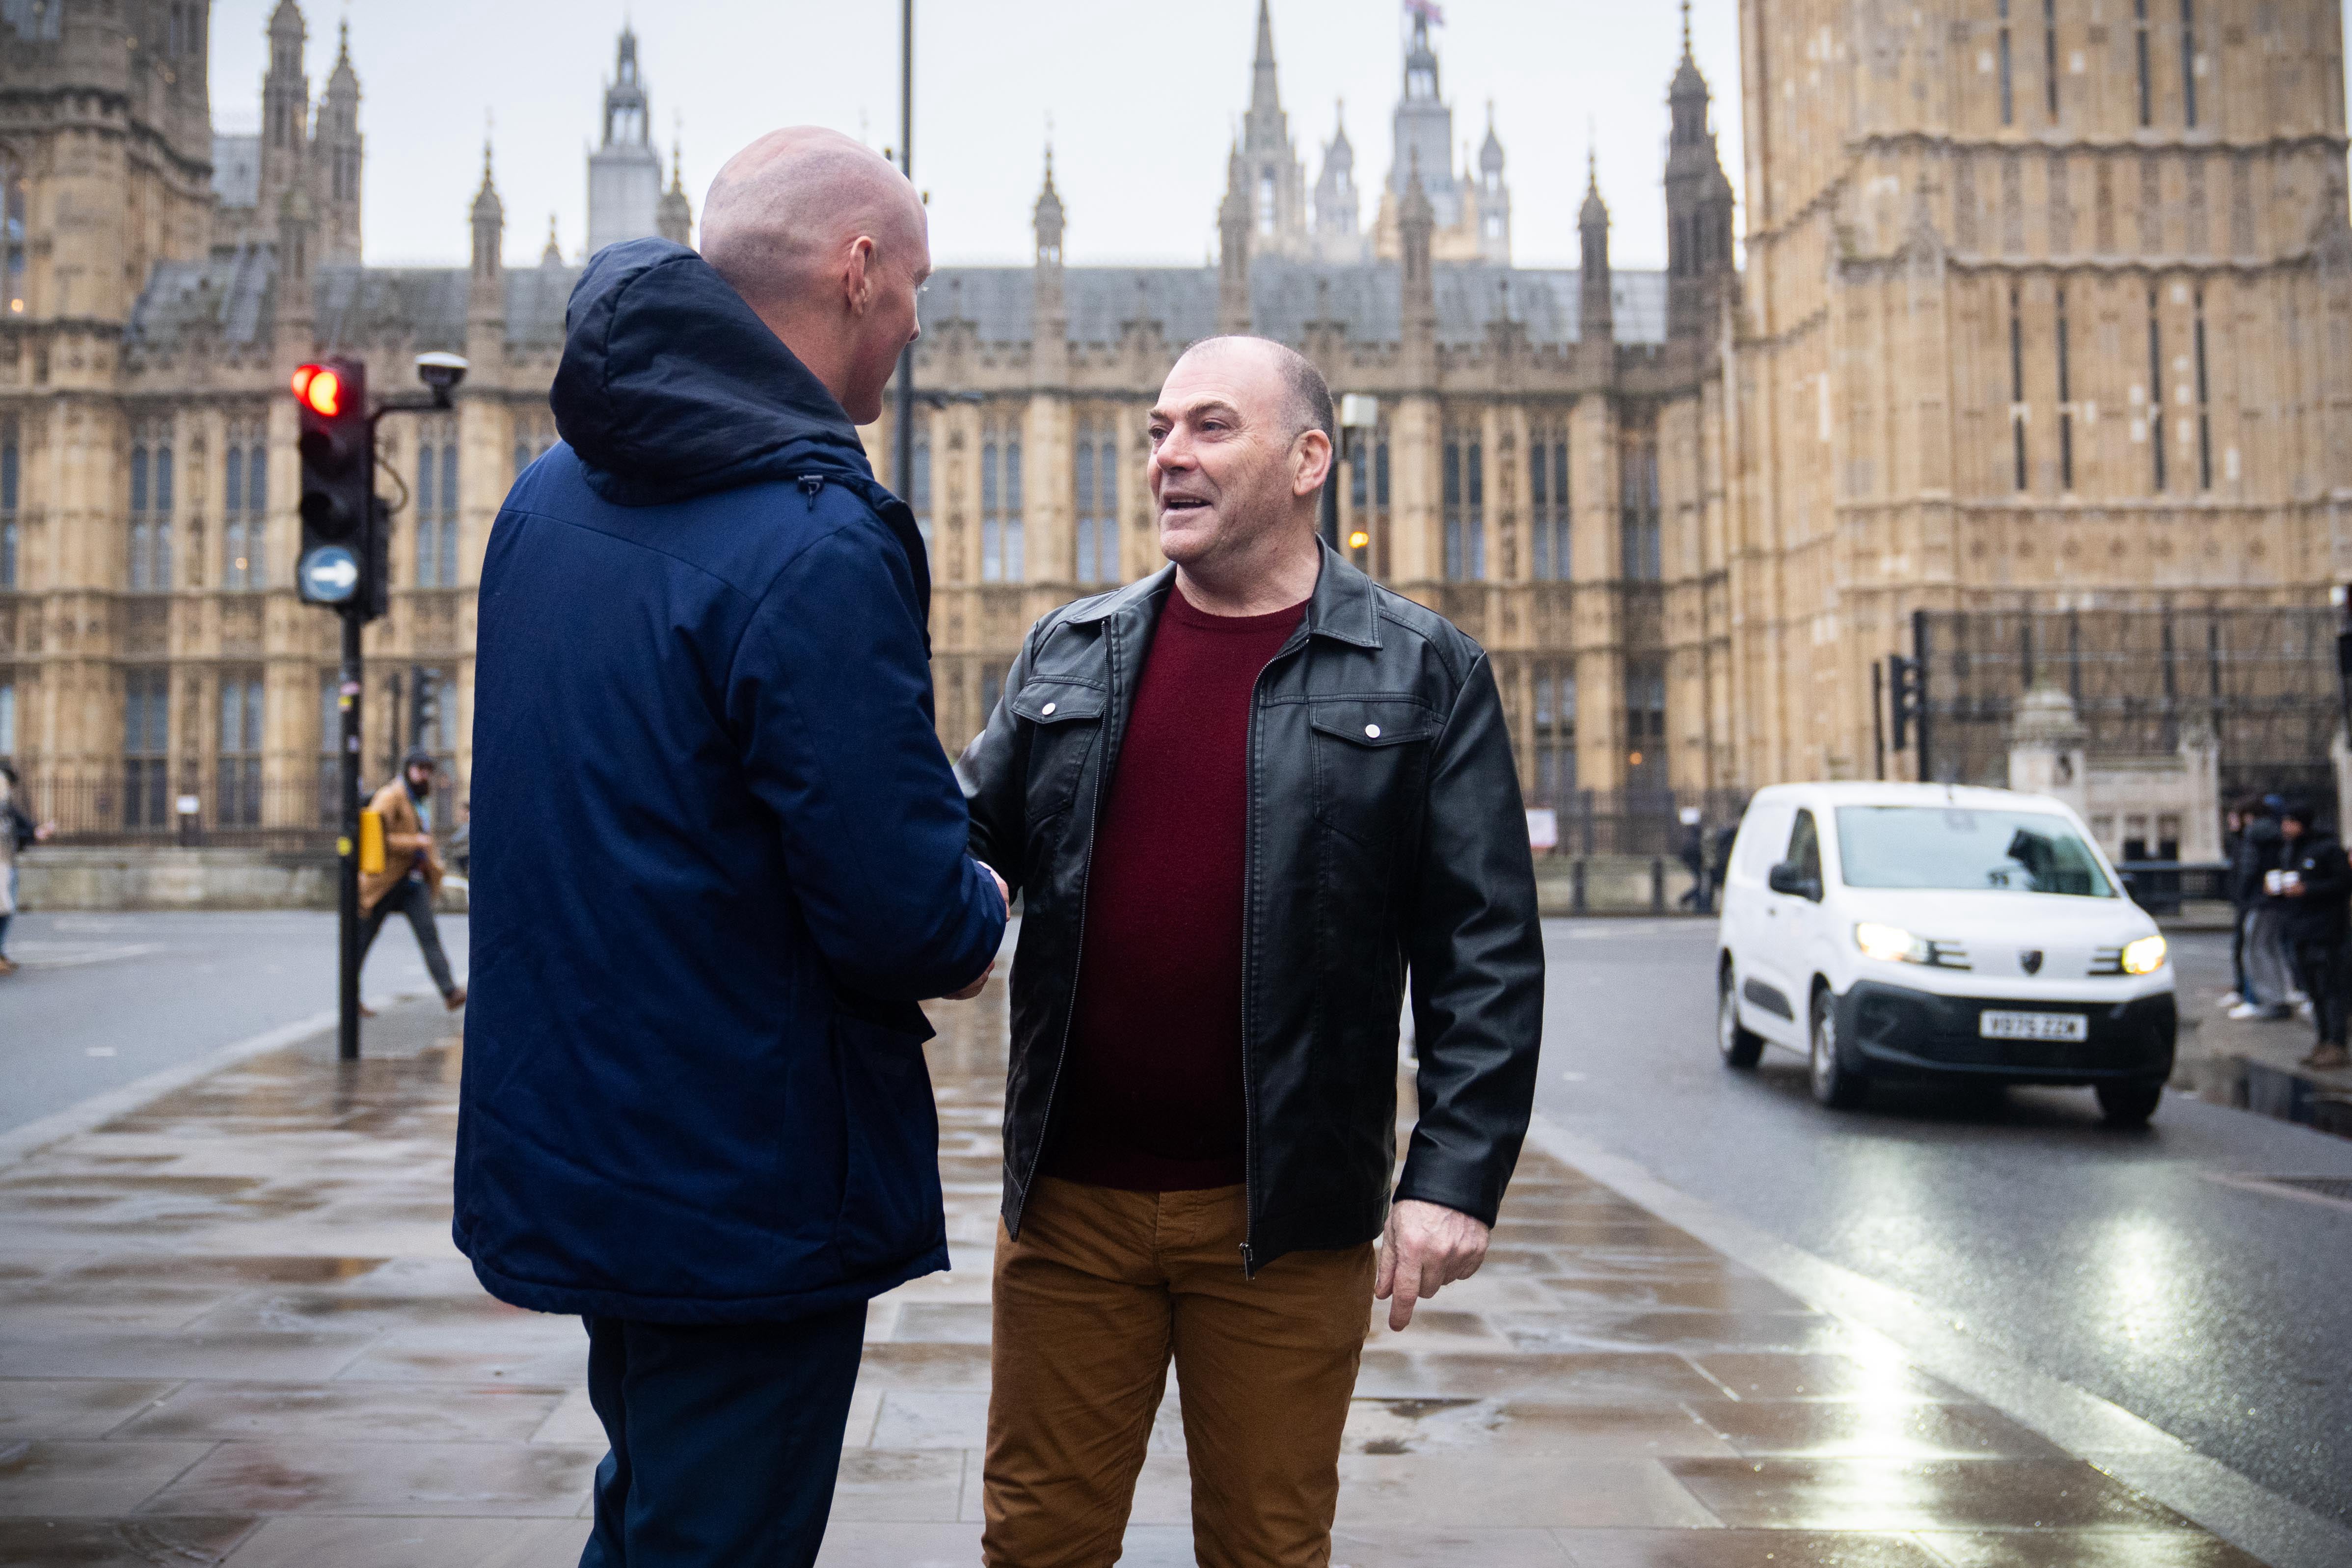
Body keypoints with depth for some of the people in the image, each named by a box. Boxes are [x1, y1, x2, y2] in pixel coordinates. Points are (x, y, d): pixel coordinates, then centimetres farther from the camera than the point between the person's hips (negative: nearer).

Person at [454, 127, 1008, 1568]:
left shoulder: (549, 495, 5)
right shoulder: (817, 545, -23)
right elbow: (901, 909, -25)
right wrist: (973, 922, -1)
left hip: (562, 1132, 9)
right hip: (748, 1181, -8)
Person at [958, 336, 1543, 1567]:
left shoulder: (1424, 676, -1)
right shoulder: (1066, 655, 9)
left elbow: (1484, 953, -5)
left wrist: (1455, 1174, -12)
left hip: (1283, 1215, -2)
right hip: (1069, 1195, 3)